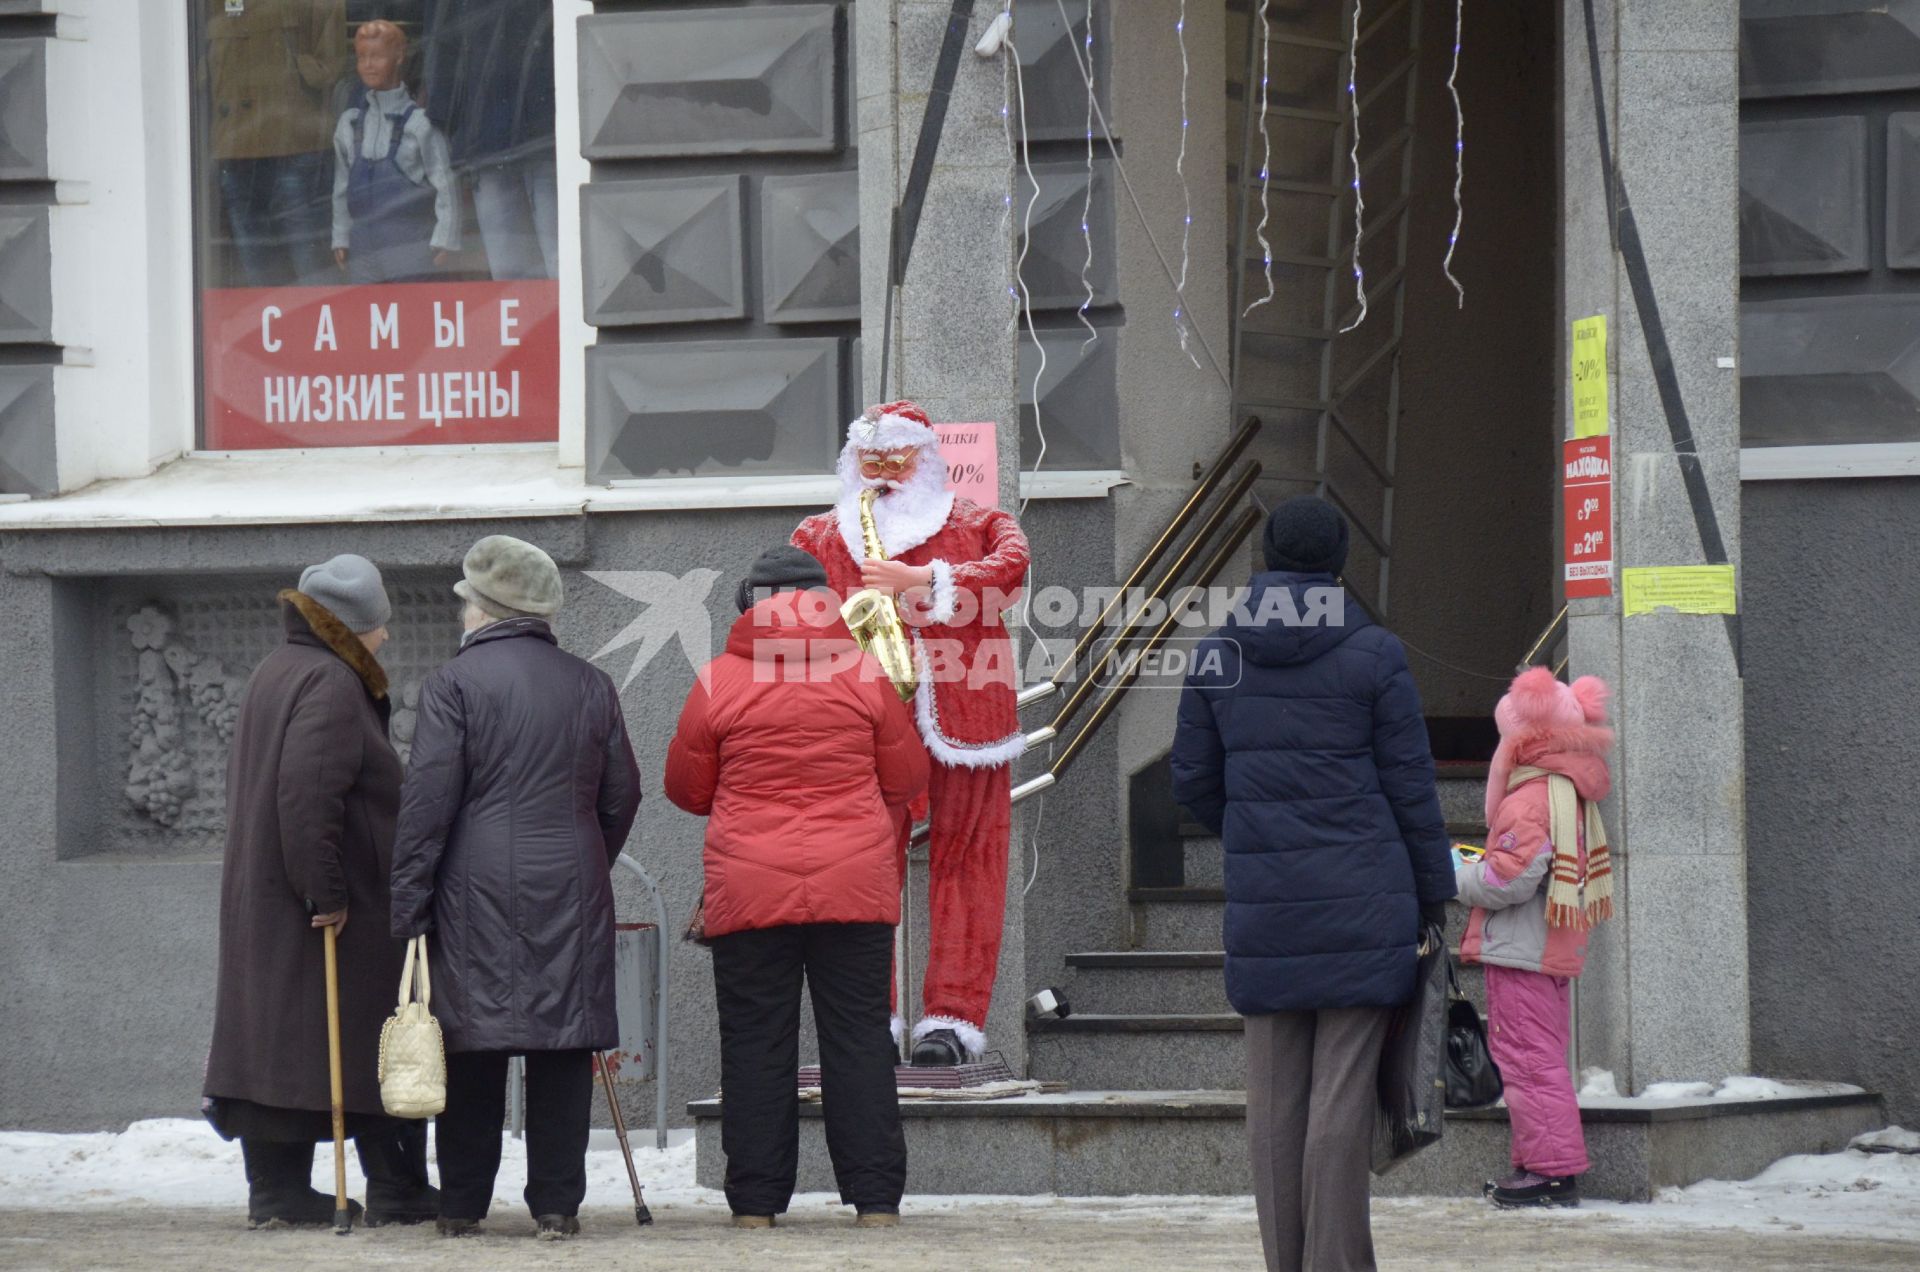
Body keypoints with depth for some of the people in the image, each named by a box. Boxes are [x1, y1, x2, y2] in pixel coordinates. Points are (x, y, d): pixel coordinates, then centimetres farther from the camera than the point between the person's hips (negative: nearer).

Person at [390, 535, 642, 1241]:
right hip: (574, 894, 3)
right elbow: (621, 795, 15)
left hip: (478, 892, -3)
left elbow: (427, 800, -8)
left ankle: (462, 1204, 5)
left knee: (474, 1048, 2)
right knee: (563, 1048, 3)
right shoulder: (591, 686, 10)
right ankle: (557, 1204, 1)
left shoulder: (454, 683, -3)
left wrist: (409, 902, -5)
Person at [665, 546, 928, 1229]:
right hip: (857, 885, 1)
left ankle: (755, 1202, 5)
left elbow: (686, 788, 7)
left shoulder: (718, 682, -2)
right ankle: (876, 1198, 3)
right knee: (859, 1039, 5)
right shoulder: (865, 674, 0)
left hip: (749, 891, -1)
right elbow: (907, 779, 8)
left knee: (755, 1044, 5)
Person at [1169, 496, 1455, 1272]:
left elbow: (1193, 781, 11)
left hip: (1263, 908, 3)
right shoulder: (1373, 654, -4)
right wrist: (1434, 896, 6)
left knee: (1274, 1093, 7)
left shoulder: (1219, 655, 6)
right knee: (1343, 1091, -4)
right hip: (1361, 899, -3)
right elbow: (1411, 785, -2)